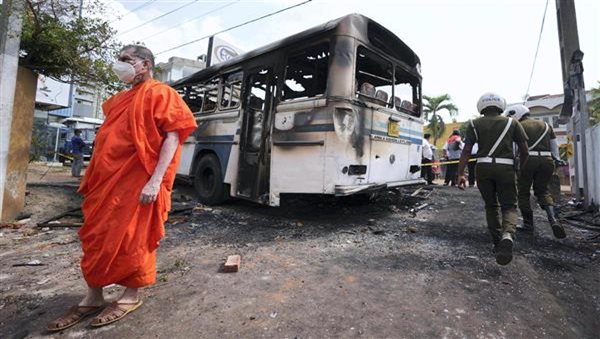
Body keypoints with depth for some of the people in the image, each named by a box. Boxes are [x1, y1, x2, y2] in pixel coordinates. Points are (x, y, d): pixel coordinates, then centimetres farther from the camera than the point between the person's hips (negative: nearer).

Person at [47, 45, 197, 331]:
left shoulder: (160, 93, -5)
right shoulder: (121, 98, 22)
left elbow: (172, 137, -16)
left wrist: (155, 180, -24)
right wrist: (93, 178, 21)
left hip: (137, 181, -9)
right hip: (107, 180, 9)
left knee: (133, 238, 1)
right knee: (96, 237, 13)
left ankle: (131, 297, 21)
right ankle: (92, 298, 28)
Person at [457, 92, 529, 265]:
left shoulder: (474, 124, 7)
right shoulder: (512, 122, 11)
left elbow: (466, 150, -3)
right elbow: (524, 150, 6)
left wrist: (460, 174, -5)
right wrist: (521, 169, 20)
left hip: (483, 167, 0)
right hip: (505, 168, 0)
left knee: (491, 205, 16)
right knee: (509, 206, 6)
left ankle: (498, 243, 17)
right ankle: (507, 236, -23)